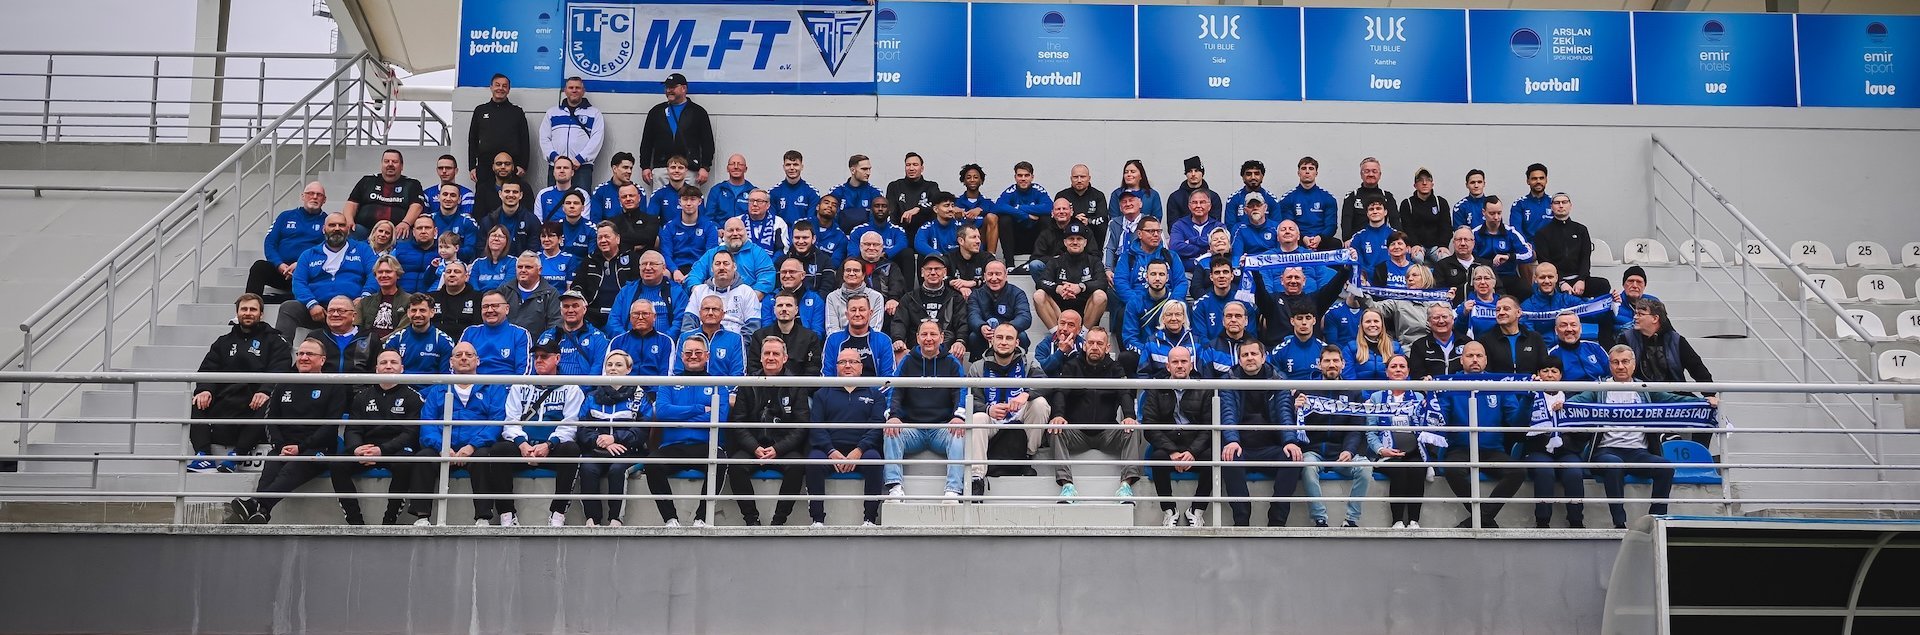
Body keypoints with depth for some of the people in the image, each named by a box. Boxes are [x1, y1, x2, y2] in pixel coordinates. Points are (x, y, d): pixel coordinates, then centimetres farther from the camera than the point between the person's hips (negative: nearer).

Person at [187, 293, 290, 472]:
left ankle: (237, 455, -40)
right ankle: (203, 456, -30)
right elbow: (208, 369, 13)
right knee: (198, 402, -21)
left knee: (267, 407, -36)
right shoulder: (224, 341, 26)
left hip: (255, 400, -4)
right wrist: (205, 389, -10)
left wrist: (265, 391, -24)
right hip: (225, 398, 4)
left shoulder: (274, 340, 13)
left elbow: (279, 370, -4)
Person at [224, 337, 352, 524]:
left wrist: (301, 448, -11)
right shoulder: (284, 386, 24)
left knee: (292, 469, -36)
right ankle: (260, 514, -55)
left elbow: (331, 425, -2)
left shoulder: (334, 387, 9)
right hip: (284, 448, 4)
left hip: (317, 450, -4)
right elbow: (271, 420, 18)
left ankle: (254, 505, -58)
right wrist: (281, 447, -2)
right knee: (270, 469, -30)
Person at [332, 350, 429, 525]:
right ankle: (355, 521, -22)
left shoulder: (412, 397, 6)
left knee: (405, 463, -37)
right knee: (336, 464, -24)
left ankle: (390, 520, -26)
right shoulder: (362, 396, 18)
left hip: (397, 450, -3)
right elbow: (352, 430, 9)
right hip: (365, 451, 4)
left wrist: (382, 450, -21)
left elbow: (411, 433, -6)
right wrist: (357, 449, -16)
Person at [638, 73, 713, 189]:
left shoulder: (698, 112, 9)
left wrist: (704, 167, -4)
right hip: (660, 168, 2)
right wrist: (645, 166, 8)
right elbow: (646, 142, 17)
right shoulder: (656, 111, 17)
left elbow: (707, 142, 5)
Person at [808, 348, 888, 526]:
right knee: (814, 460, -32)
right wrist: (831, 451, -11)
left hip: (861, 450, 0)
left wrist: (859, 450, -14)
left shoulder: (874, 394, 20)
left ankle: (869, 519, -28)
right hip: (829, 449, 1)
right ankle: (817, 520, -28)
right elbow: (815, 426, 7)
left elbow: (877, 426, 4)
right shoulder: (822, 394, 22)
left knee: (873, 460, -33)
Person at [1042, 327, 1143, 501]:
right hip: (1077, 433, 0)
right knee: (1056, 430, -30)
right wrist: (1058, 414, -31)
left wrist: (1129, 416, -29)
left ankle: (1126, 483, -33)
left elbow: (1125, 394, -6)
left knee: (1134, 429, -26)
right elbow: (1059, 392, -8)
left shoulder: (1115, 368, 10)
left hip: (1106, 432, 1)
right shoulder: (1072, 366, 8)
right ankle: (1066, 484, -37)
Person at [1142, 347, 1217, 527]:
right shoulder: (1156, 390, 10)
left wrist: (1192, 452, -16)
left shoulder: (1204, 389, 10)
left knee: (1212, 457, -30)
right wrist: (1172, 451, -16)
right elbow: (1150, 427, -1)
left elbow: (1209, 427, 2)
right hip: (1167, 447, 0)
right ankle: (1169, 511, -15)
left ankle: (1197, 511, -12)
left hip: (1196, 449, 0)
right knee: (1158, 457, -33)